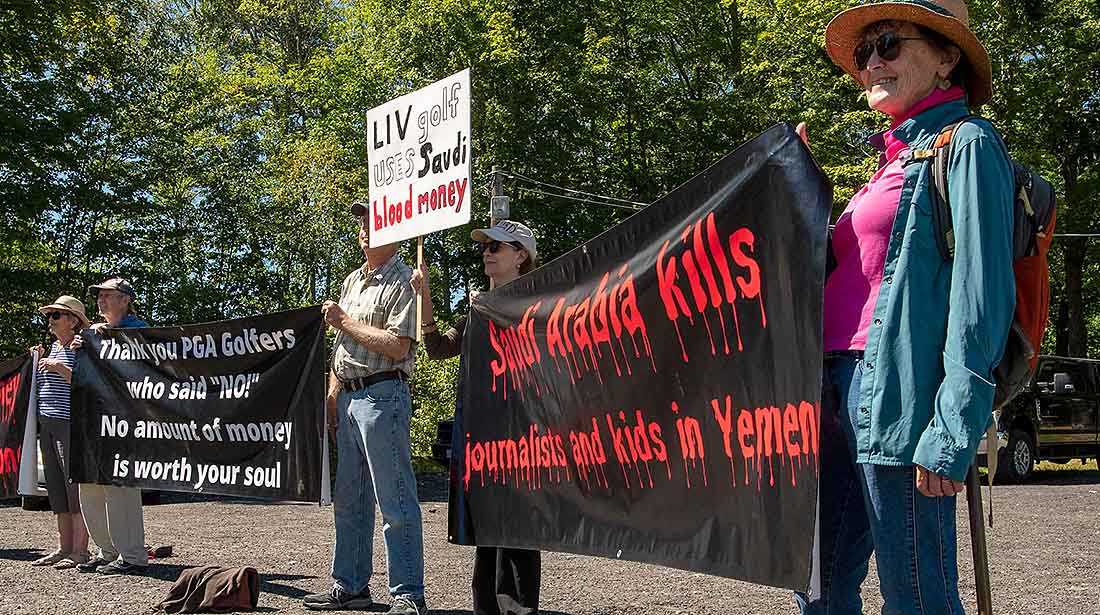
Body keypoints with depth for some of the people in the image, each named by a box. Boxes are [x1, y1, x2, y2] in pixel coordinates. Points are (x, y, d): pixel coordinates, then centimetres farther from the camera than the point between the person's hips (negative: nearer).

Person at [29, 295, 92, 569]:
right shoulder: (54, 347, 19)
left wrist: (58, 367, -20)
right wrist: (38, 361, 16)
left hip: (70, 423, -9)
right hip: (46, 423, 9)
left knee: (75, 485, -8)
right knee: (56, 488, 10)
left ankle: (80, 551, -4)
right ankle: (64, 548, 17)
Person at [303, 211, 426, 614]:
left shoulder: (403, 282, -8)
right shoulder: (351, 281, 19)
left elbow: (397, 347, -18)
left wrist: (344, 321, -10)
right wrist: (332, 393, 14)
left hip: (383, 396, -9)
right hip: (348, 397, 9)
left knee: (395, 501, -7)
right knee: (348, 500, 14)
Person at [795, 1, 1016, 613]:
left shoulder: (966, 144, -1)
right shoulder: (890, 161, 24)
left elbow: (983, 293, -12)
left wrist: (950, 431, -19)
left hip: (899, 397, -9)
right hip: (839, 389, 9)